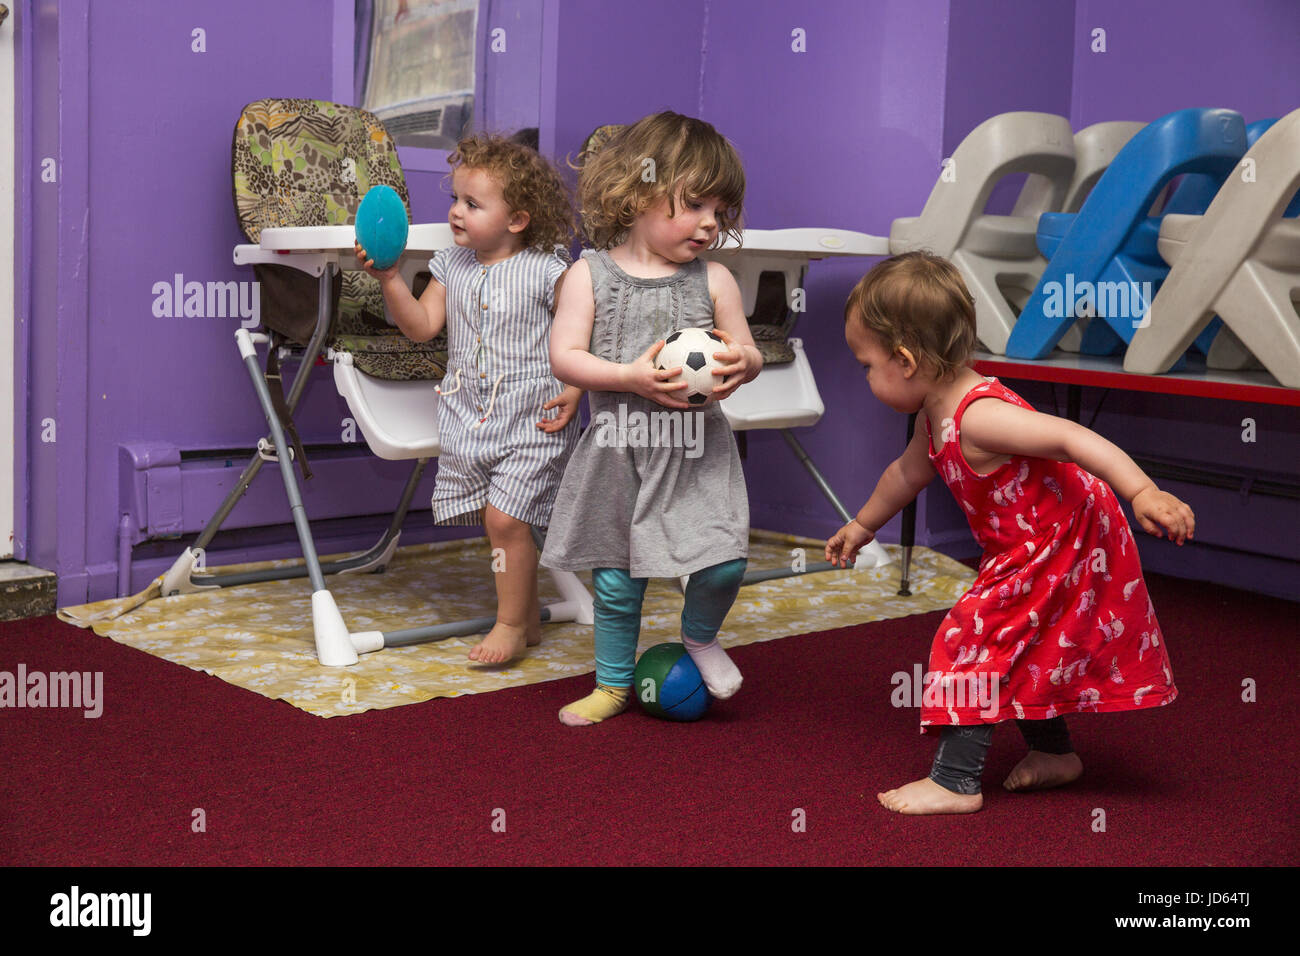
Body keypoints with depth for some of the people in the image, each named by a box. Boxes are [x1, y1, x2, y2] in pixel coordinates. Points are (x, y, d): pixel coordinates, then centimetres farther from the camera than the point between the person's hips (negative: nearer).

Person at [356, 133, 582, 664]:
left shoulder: (547, 272, -9)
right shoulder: (452, 266, 7)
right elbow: (422, 326, 2)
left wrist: (575, 391, -15)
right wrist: (390, 280, -10)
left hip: (532, 418, -6)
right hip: (468, 415, 6)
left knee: (504, 517, -11)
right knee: (499, 521, 11)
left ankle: (511, 625, 7)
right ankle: (528, 617, 27)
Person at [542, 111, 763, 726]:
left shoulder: (713, 280, 2)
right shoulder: (591, 275, -3)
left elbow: (747, 352, 7)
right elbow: (564, 356, -8)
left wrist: (739, 363, -18)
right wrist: (632, 377, -23)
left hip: (696, 452, 1)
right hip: (619, 455, -1)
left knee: (723, 562, -13)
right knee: (616, 582, 9)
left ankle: (698, 635, 20)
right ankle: (613, 683, 31)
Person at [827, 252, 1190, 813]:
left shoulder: (979, 416, -30)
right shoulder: (937, 416, 2)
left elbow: (1071, 438, -38)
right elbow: (908, 472, 22)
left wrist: (1143, 493, -48)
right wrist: (862, 525, 36)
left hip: (1055, 553, -10)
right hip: (1035, 554, 10)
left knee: (975, 639, -7)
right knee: (1025, 652, 22)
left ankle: (954, 782, 1)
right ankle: (1054, 753, 39)